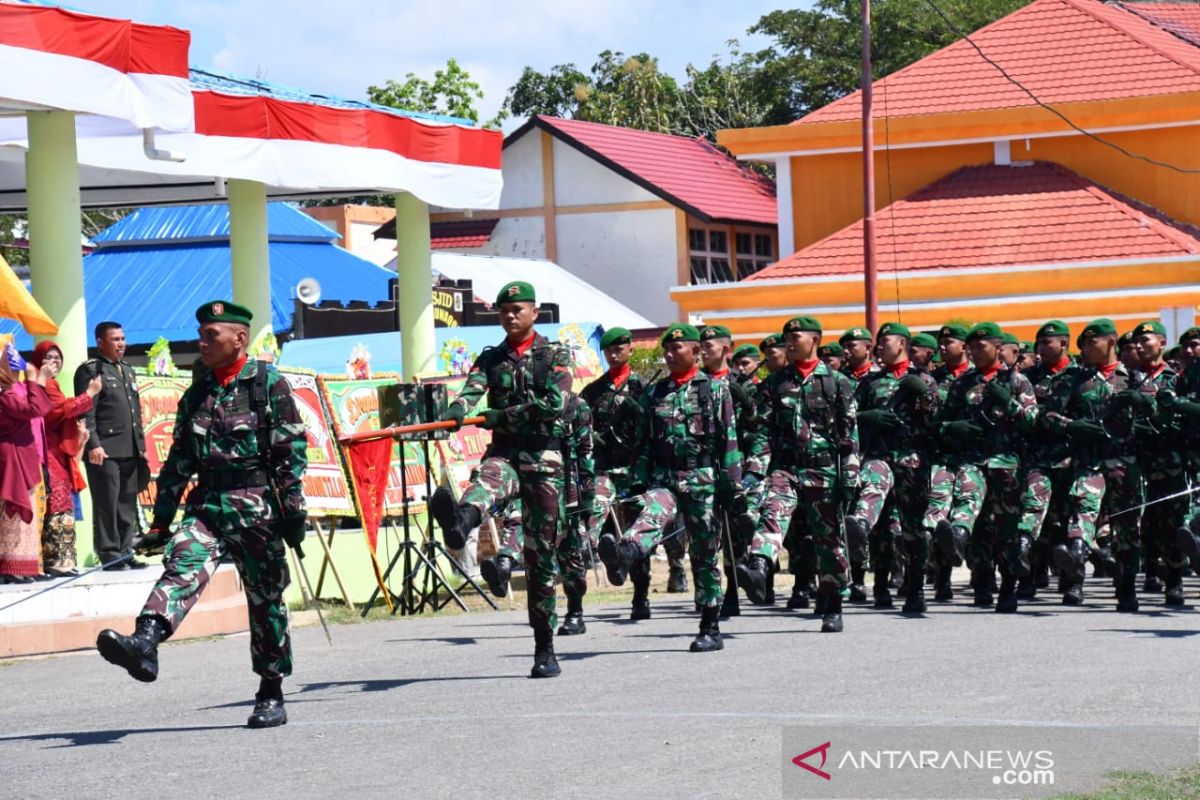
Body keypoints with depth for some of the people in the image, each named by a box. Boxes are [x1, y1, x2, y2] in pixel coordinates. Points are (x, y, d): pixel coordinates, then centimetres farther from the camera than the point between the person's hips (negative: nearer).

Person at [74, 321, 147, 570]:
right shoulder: (90, 370, -2)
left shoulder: (128, 371, 22)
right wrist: (93, 445, -18)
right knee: (107, 505, -5)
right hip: (105, 451, -7)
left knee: (128, 506, 7)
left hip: (130, 451, 7)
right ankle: (109, 555, -3)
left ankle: (125, 552, 11)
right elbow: (86, 412, -10)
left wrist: (141, 444, 17)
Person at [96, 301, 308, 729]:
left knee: (265, 598, 4)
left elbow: (293, 449, -4)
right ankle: (145, 642, -44)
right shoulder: (196, 393, 16)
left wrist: (292, 509, -11)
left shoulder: (268, 383, 0)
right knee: (182, 565, -22)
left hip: (256, 504, -4)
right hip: (207, 501, 4)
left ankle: (271, 694, 14)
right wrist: (160, 523, 15)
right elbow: (179, 461, 17)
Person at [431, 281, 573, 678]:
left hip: (544, 457, -2)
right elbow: (470, 393, -4)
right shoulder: (490, 358, 15)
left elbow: (554, 404, -10)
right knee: (485, 480, -36)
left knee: (541, 552, -1)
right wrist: (451, 415, -26)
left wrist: (499, 416, -13)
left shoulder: (555, 355, 6)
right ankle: (458, 521, -72)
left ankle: (545, 649, 4)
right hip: (504, 453, 2)